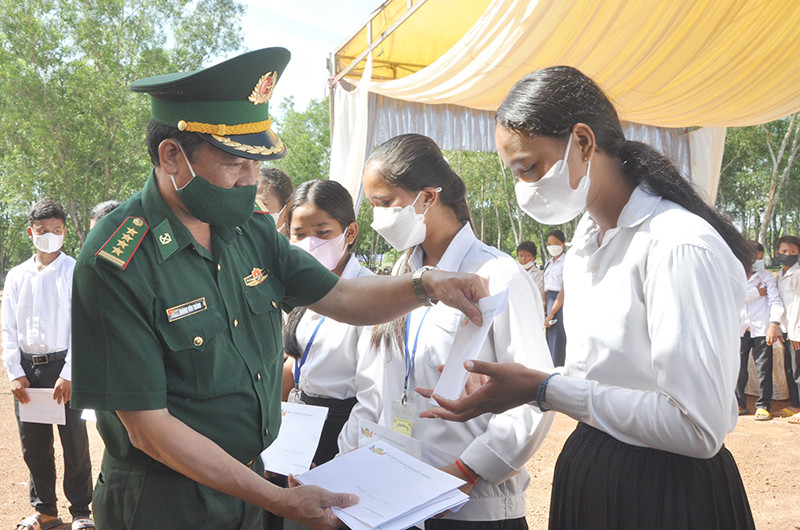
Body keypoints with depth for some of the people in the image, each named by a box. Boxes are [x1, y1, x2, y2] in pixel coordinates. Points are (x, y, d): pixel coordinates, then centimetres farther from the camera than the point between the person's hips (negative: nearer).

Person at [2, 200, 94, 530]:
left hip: (63, 366, -4)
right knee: (33, 444, 10)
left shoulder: (74, 272, -2)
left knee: (74, 441, 0)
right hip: (27, 369, 4)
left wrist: (68, 375, -12)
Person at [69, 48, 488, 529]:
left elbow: (340, 298, 8)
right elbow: (149, 428, -23)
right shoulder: (115, 266, -23)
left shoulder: (252, 231, -1)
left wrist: (427, 285, -12)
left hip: (248, 483, 7)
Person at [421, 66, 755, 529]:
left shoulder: (680, 247, -22)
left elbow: (698, 428, -26)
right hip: (586, 473, 8)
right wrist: (514, 385, -5)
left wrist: (544, 390, -22)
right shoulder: (585, 242, 8)